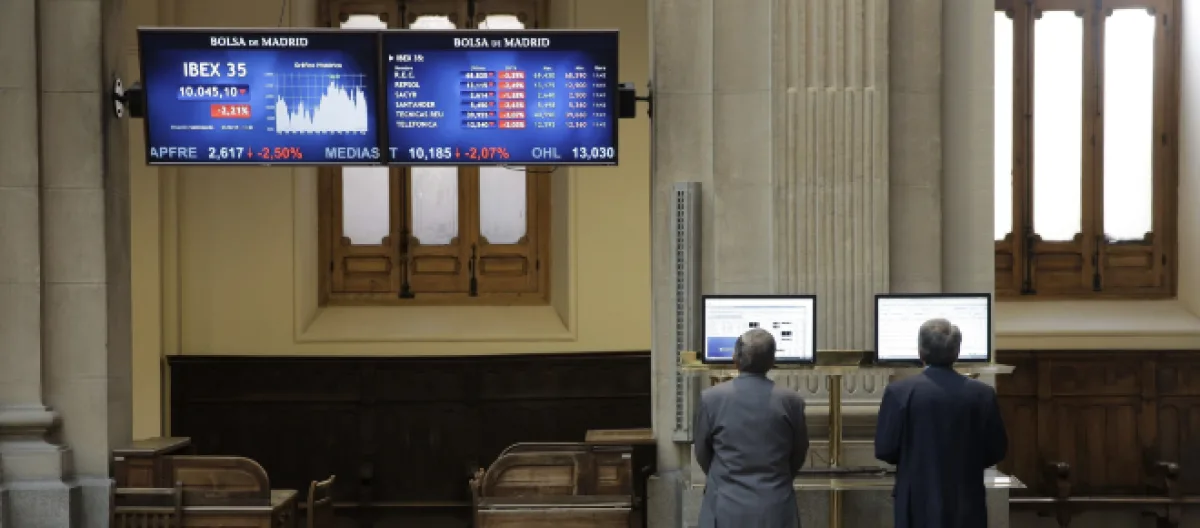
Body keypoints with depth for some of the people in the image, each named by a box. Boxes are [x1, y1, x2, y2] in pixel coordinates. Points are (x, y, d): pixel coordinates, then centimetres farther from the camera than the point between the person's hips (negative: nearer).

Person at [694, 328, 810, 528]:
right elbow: (799, 454, 8)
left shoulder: (711, 398, -8)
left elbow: (702, 454, 5)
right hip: (776, 510, 1)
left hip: (726, 510, -1)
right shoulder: (791, 401, -5)